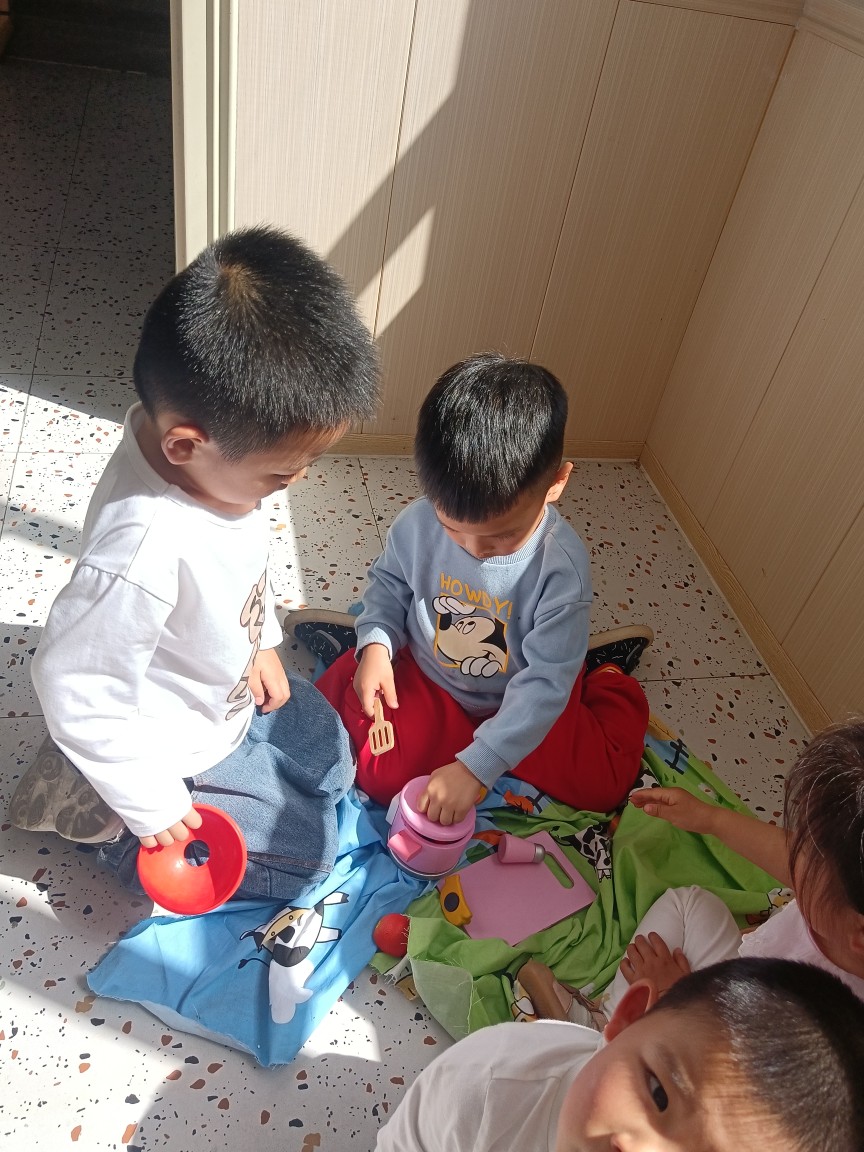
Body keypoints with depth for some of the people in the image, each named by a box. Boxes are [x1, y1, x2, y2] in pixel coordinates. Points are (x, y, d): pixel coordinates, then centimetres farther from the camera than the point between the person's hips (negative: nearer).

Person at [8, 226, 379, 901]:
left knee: (333, 763, 24)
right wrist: (152, 806, -19)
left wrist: (262, 641, 9)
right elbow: (76, 688, -31)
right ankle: (119, 833, 16)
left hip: (233, 693, 8)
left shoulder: (218, 451, -18)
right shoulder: (142, 552, -44)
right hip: (177, 752, -7)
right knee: (306, 854, 8)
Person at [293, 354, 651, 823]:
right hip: (425, 681, 1)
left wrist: (476, 766, -33)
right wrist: (375, 643, -19)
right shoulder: (417, 524, -23)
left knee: (602, 783, -4)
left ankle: (604, 675, 22)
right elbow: (388, 582, 0)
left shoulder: (562, 565, -30)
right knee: (381, 777, -13)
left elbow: (545, 682, -28)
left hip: (521, 699, -1)